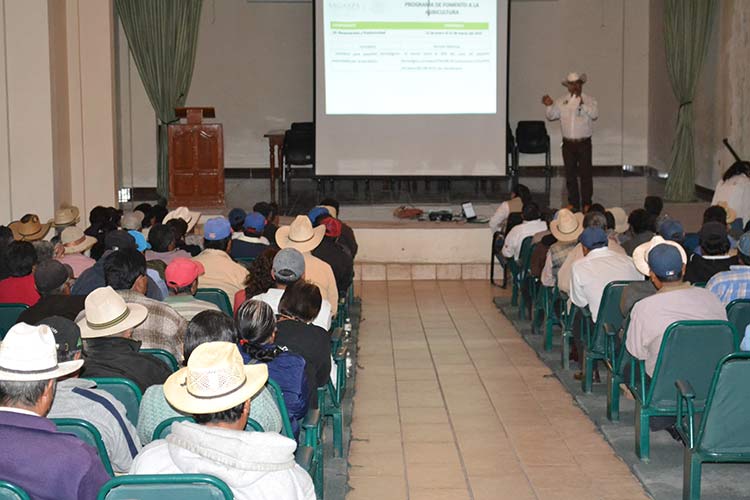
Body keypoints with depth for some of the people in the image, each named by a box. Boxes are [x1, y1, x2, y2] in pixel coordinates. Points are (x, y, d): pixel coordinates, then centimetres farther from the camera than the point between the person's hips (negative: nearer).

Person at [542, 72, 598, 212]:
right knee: (570, 174, 8)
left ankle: (586, 203, 4)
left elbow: (595, 114, -14)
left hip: (584, 143, -2)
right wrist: (549, 106, -11)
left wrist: (583, 104, -27)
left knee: (586, 173, -2)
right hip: (568, 143, 2)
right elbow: (551, 116, 8)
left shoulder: (589, 100, 2)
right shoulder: (562, 101, 8)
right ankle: (573, 202, 17)